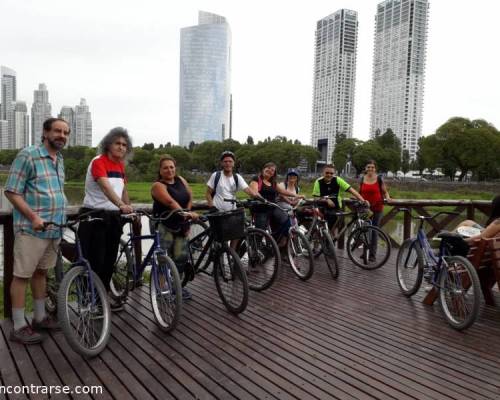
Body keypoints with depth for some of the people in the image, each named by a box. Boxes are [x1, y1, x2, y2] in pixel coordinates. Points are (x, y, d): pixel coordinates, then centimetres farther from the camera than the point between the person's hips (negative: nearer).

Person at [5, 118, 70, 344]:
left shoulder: (60, 160, 13)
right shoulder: (28, 155, -10)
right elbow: (11, 191, -13)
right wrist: (33, 217, -20)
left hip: (54, 229, 7)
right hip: (31, 228, -7)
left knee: (41, 272, 16)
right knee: (22, 275, 1)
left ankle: (40, 318, 27)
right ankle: (19, 327, 9)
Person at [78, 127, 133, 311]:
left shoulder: (120, 165, 10)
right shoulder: (98, 162, -15)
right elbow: (106, 187, -31)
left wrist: (130, 210, 19)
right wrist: (122, 205, -44)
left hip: (114, 217, 7)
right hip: (94, 216, -7)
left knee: (110, 259, 13)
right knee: (95, 260, -3)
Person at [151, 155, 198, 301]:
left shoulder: (180, 180, 8)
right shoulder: (158, 185, -12)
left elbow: (190, 196, 11)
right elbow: (170, 202, -27)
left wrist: (187, 213, -2)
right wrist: (186, 214, -38)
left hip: (180, 225, 5)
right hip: (164, 225, -5)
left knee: (181, 256, 0)